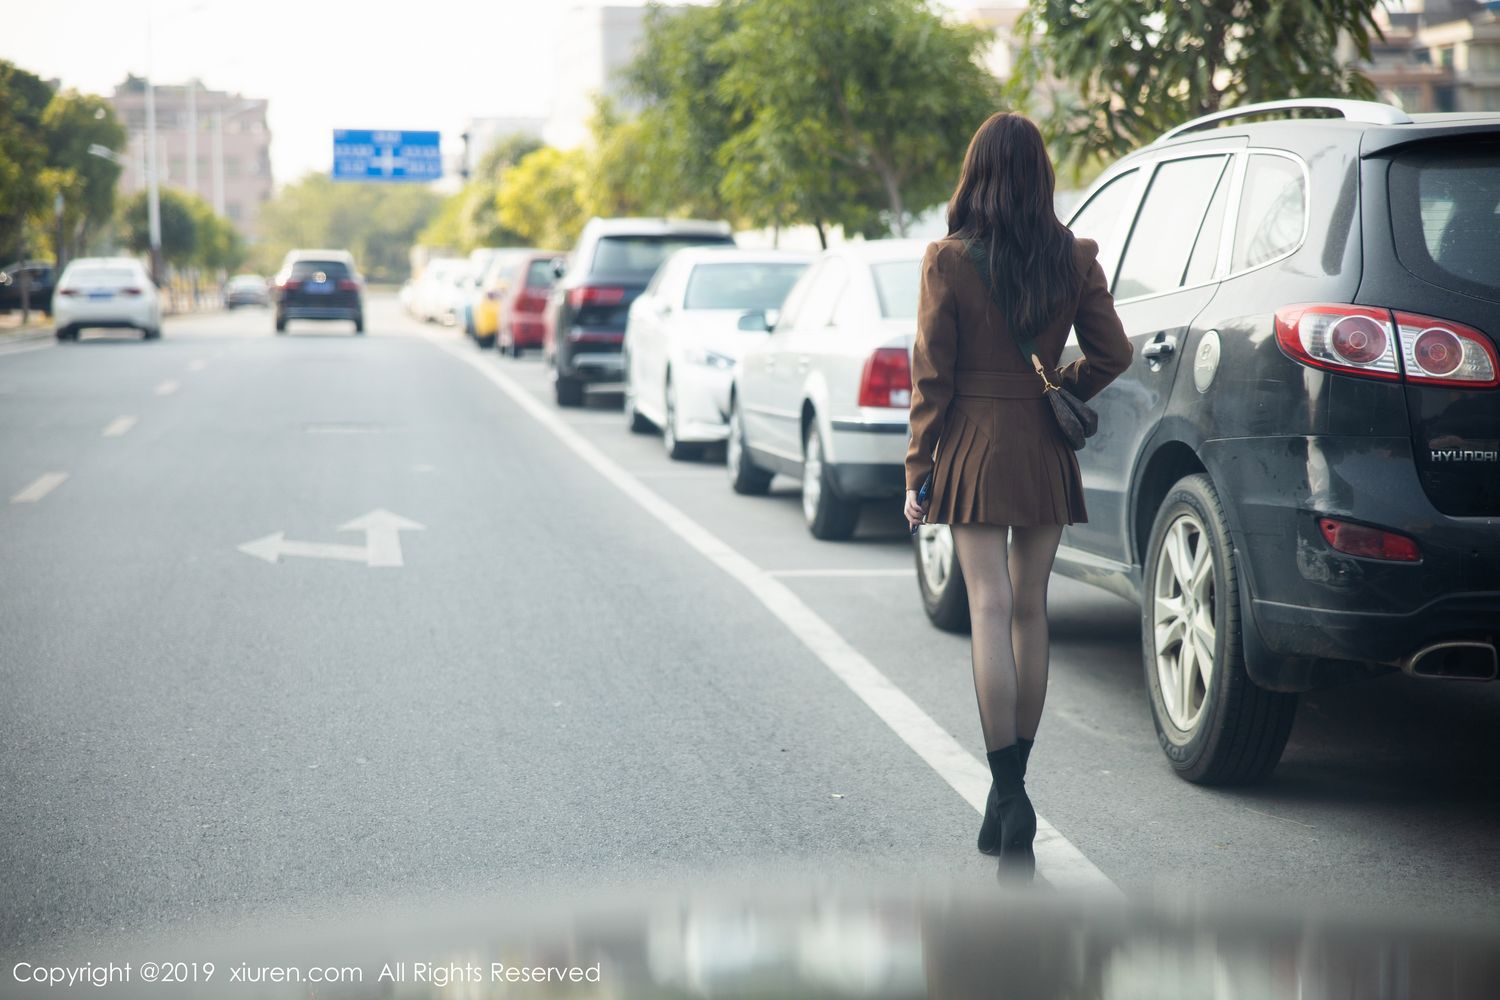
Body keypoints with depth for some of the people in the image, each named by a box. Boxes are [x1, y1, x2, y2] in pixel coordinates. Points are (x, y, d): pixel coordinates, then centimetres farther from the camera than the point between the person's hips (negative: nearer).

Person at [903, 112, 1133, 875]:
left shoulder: (949, 261, -9)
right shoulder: (1075, 259, 0)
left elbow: (932, 378, -7)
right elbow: (1111, 354, 3)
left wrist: (916, 472, -2)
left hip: (975, 447, -3)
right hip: (1045, 449, 3)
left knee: (991, 611, -5)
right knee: (1030, 611, 11)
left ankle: (1008, 794, -14)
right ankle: (1010, 794, 20)